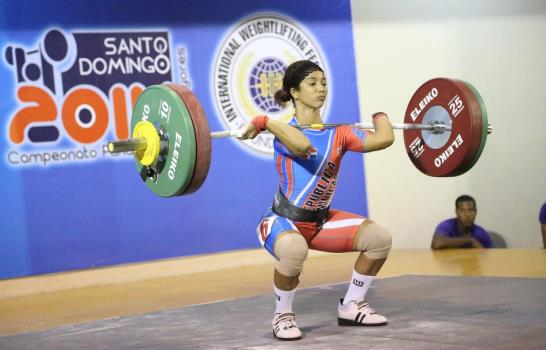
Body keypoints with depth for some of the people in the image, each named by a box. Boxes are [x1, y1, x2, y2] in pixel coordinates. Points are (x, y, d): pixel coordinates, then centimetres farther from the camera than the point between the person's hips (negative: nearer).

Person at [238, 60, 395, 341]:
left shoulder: (337, 133, -1)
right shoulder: (286, 131, -17)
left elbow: (383, 139, -16)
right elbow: (303, 146, -43)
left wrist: (380, 116, 4)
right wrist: (264, 123, -33)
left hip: (322, 220, 6)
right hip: (284, 221, -6)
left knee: (379, 237, -11)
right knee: (294, 249, -42)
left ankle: (351, 306, 9)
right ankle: (282, 316, -14)